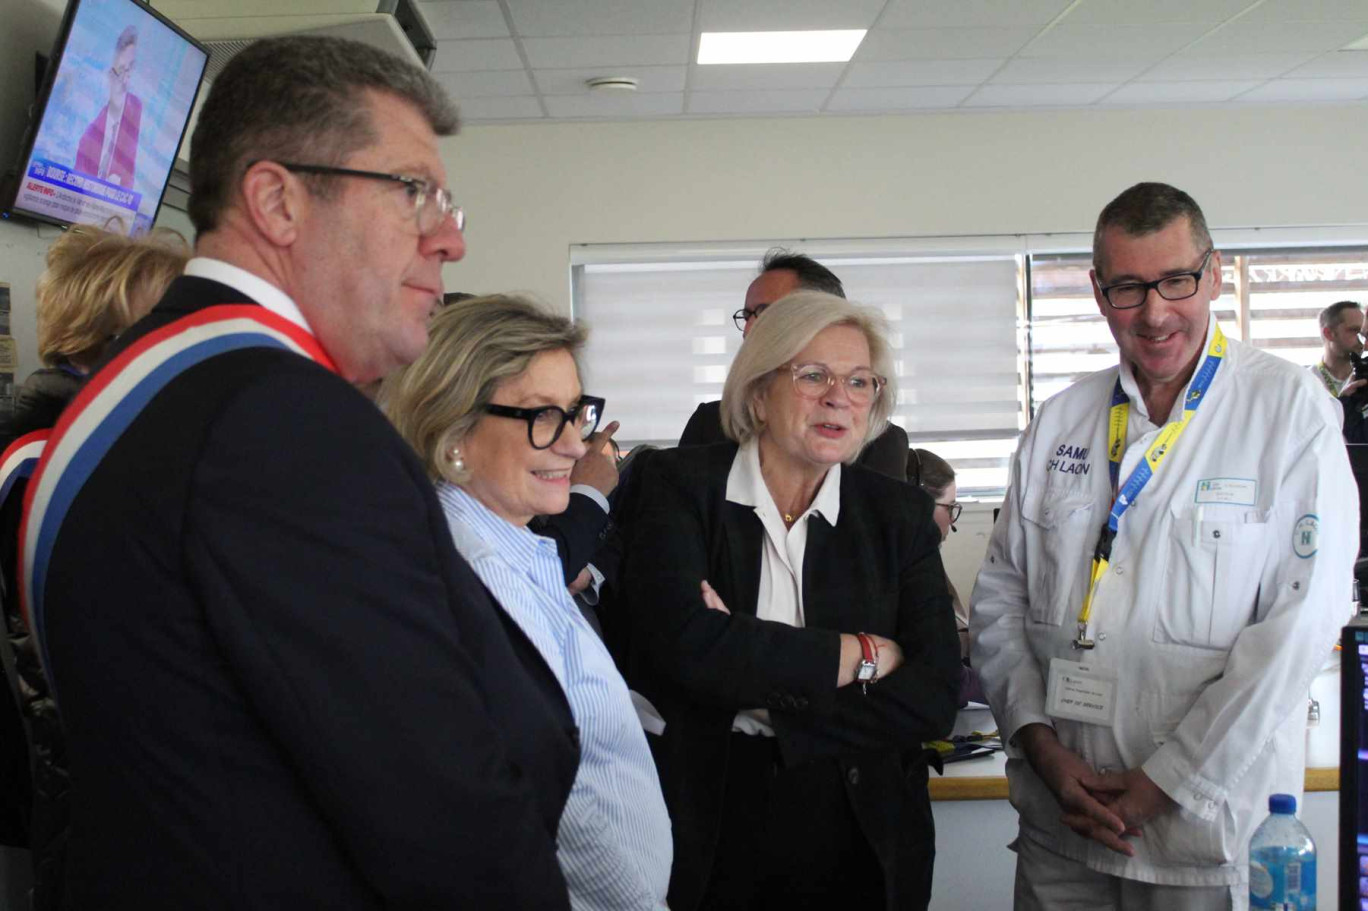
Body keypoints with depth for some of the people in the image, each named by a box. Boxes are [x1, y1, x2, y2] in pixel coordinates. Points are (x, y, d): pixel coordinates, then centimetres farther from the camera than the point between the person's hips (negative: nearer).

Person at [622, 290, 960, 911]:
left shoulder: (900, 515, 2)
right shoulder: (676, 485, -5)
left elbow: (934, 699, -8)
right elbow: (686, 648, -21)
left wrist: (765, 692, -18)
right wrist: (862, 653, -14)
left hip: (858, 847, 2)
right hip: (704, 839, -2)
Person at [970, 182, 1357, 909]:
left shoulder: (1291, 410, -5)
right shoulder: (1060, 421, 7)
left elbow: (1298, 626, -12)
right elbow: (998, 597, 8)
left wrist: (1163, 784, -13)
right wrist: (1041, 745, -6)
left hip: (1208, 828, -3)